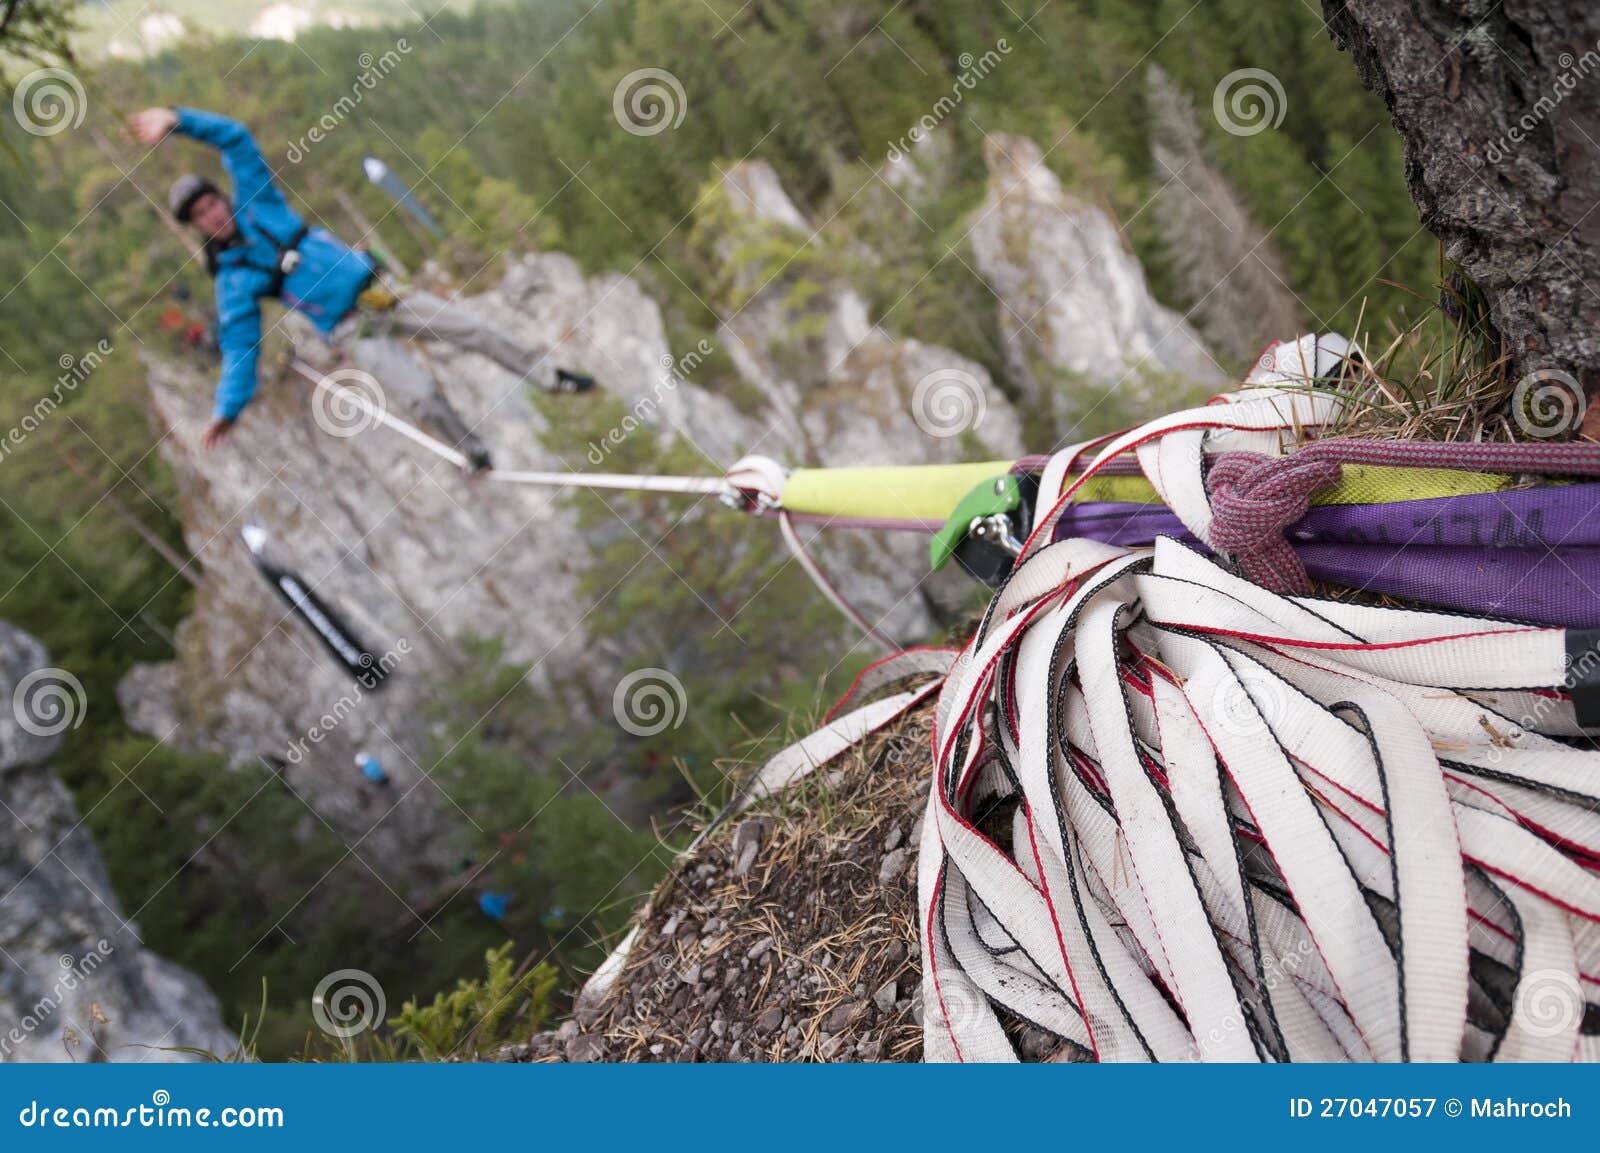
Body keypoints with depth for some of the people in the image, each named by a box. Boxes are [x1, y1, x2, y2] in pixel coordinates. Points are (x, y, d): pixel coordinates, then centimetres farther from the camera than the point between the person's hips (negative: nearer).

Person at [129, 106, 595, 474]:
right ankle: (474, 455, 2)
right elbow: (239, 344, -4)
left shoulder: (257, 205, 2)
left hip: (379, 292, 4)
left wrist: (178, 119, -12)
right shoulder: (232, 279, -5)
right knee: (421, 395, -21)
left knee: (473, 330, 1)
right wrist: (228, 410, -12)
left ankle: (549, 377, 18)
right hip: (354, 334, -4)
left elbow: (235, 138, 1)